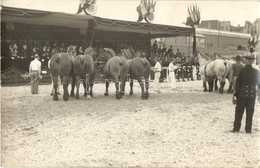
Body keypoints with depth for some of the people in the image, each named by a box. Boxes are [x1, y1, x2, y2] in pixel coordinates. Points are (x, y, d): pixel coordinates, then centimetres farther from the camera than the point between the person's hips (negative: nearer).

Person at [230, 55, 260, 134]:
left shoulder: (242, 71, -9)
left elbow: (238, 83, -6)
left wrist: (236, 92, 0)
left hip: (242, 93, -2)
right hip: (252, 93, 2)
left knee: (239, 111, 7)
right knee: (250, 112, 8)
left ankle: (236, 128, 9)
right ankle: (248, 129, 10)